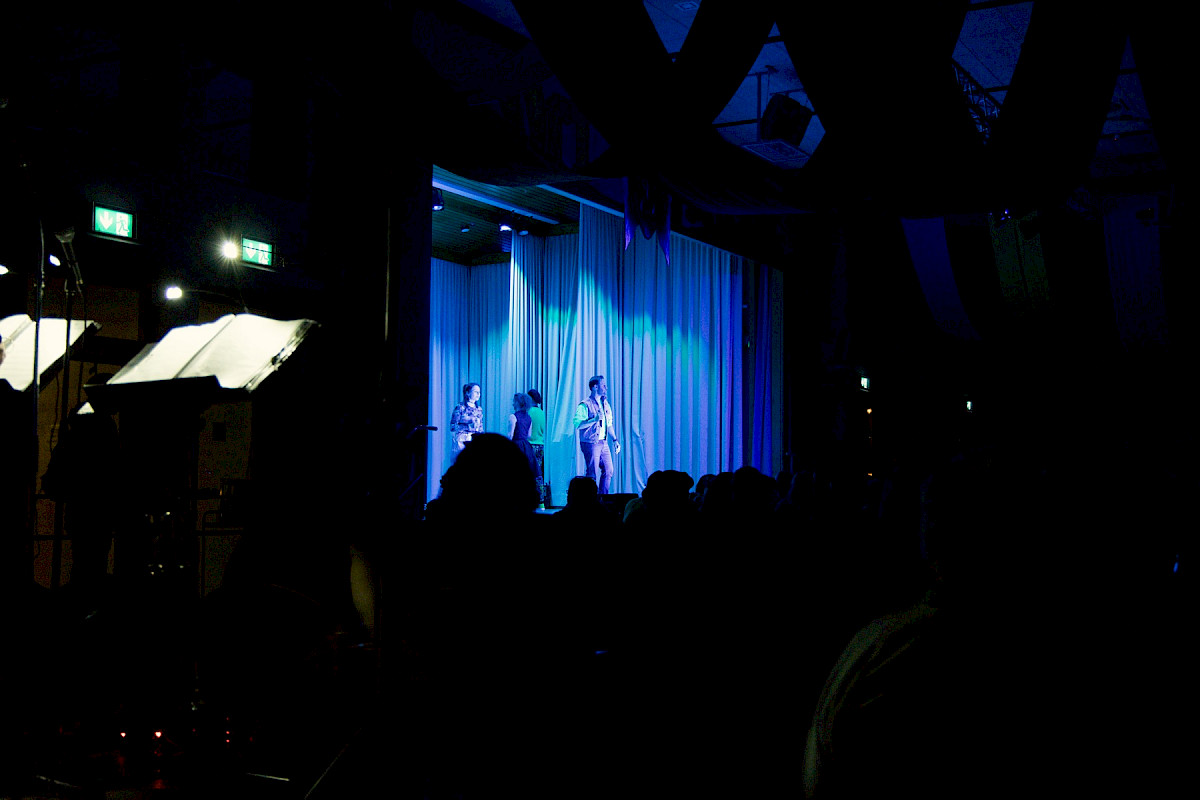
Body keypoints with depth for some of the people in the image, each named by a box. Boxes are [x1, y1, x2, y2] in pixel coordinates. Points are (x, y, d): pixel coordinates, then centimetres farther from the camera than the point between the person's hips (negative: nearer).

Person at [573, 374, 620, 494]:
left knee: (608, 471, 7)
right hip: (590, 443, -7)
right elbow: (577, 425, -18)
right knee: (592, 474, -5)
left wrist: (615, 440, 15)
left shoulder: (605, 404, 15)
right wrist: (594, 420, -27)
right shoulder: (585, 404, -10)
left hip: (603, 443, 7)